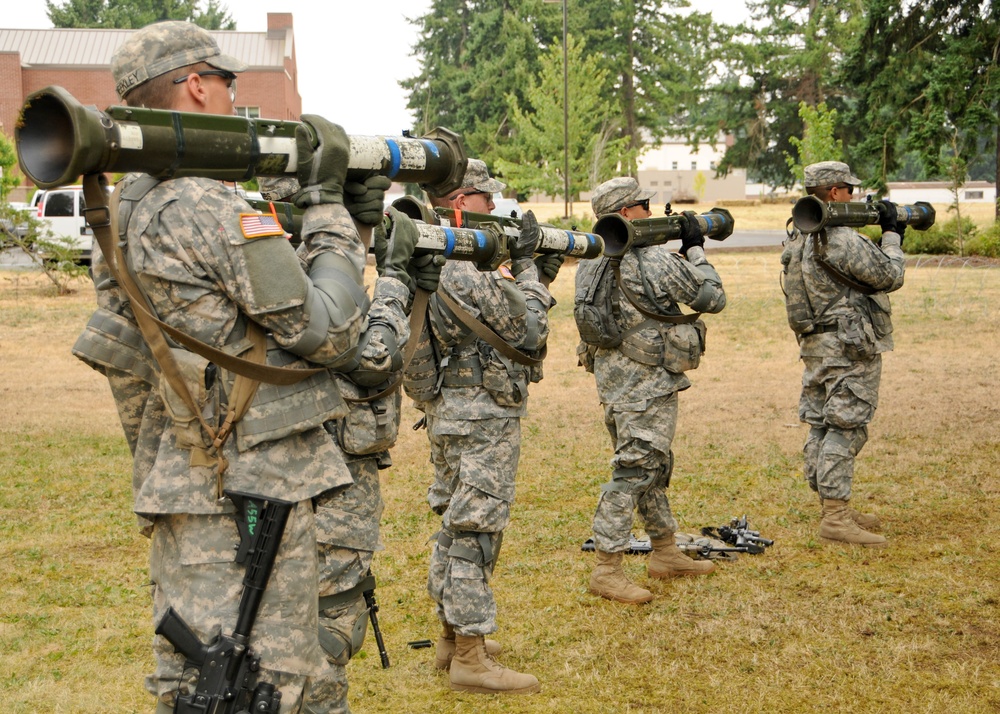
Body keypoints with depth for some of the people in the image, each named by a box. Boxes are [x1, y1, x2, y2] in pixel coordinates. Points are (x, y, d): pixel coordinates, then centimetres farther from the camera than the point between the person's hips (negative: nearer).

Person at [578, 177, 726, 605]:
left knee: (655, 464, 19)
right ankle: (607, 570, -6)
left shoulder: (590, 264, 7)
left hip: (612, 375, 9)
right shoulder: (652, 260, -17)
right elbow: (711, 298, -8)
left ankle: (665, 553, 30)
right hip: (646, 381, -9)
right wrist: (694, 250, 3)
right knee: (634, 470, -7)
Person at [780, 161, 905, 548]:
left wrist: (889, 237, 16)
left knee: (821, 426, 12)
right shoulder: (839, 238, -19)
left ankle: (834, 507, 21)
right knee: (844, 428, -7)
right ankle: (836, 518, -7)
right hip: (848, 345, -10)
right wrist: (891, 234, 4)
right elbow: (889, 276, -10)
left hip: (815, 343, 10)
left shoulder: (799, 237, 11)